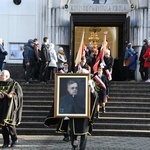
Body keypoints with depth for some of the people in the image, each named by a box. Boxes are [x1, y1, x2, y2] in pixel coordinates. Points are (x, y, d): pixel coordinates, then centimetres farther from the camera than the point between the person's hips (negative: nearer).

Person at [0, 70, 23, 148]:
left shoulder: (14, 84, -7)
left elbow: (19, 95, -7)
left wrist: (12, 96, -23)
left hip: (10, 106, -5)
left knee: (9, 123, -13)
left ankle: (15, 139, 9)